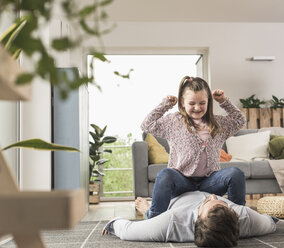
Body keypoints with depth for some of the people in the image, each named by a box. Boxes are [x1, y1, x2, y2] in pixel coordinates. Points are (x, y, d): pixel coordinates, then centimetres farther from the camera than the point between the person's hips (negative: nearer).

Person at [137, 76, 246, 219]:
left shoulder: (218, 123, 17)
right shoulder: (174, 121, 9)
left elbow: (240, 121, 28)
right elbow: (147, 126, 8)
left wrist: (224, 102, 17)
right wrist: (164, 105, 7)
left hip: (208, 182, 2)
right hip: (182, 182, -2)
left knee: (236, 174, -26)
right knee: (165, 175, -37)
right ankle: (154, 217, -21)